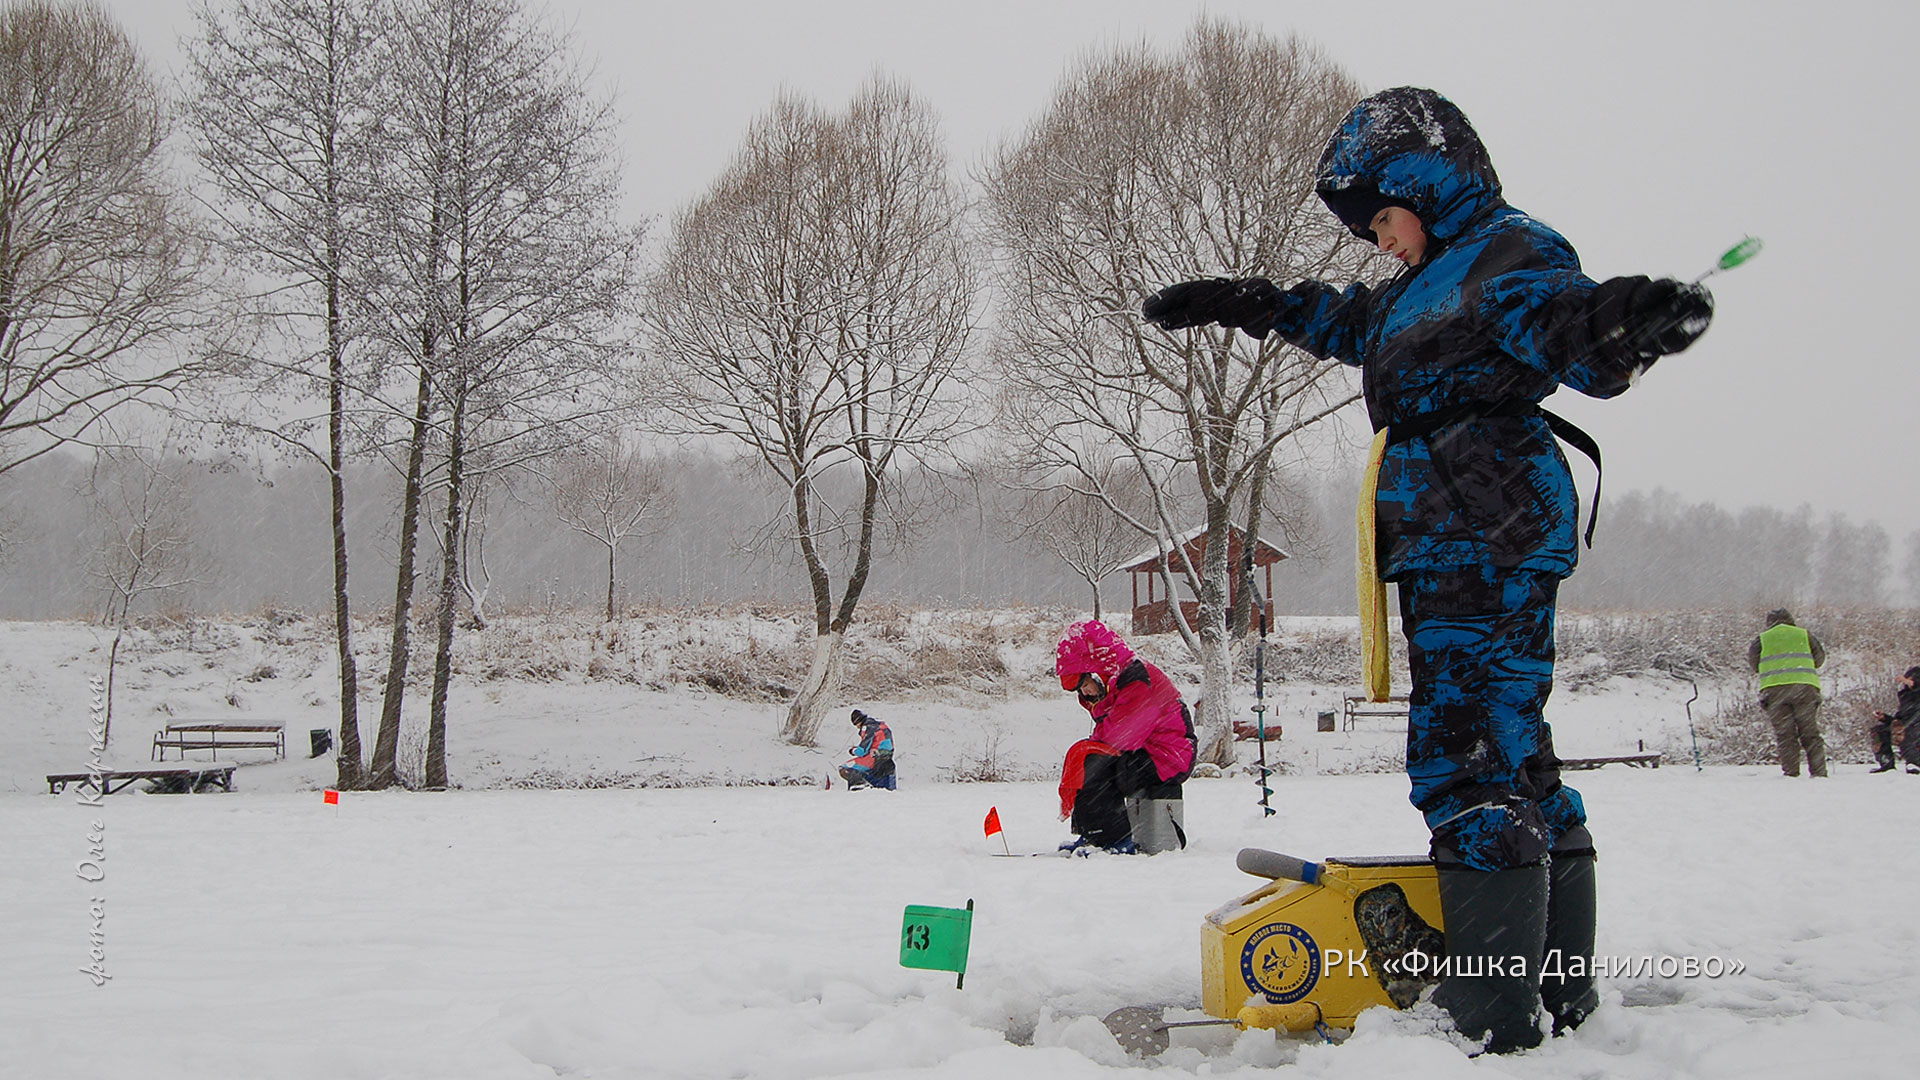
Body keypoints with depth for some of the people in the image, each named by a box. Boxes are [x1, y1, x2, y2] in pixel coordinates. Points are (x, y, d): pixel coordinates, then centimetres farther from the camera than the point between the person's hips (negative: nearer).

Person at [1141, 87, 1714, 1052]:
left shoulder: (1511, 252, -5)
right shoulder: (1421, 285, 24)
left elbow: (1578, 339, -23)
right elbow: (1341, 320, 42)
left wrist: (1630, 322, -46)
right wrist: (1230, 303, 47)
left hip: (1493, 539, -10)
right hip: (1444, 551, 10)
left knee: (1467, 760, -16)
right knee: (1508, 757, 11)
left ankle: (1495, 1017, -16)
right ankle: (1559, 988, 17)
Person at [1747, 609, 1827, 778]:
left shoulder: (1762, 639, 14)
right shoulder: (1804, 635, 17)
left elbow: (1753, 663, 15)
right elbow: (1820, 658, 21)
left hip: (1774, 688, -1)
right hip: (1805, 687, 1)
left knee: (1785, 735, 0)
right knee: (1810, 734, 6)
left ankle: (1791, 772, -9)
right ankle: (1819, 772, 0)